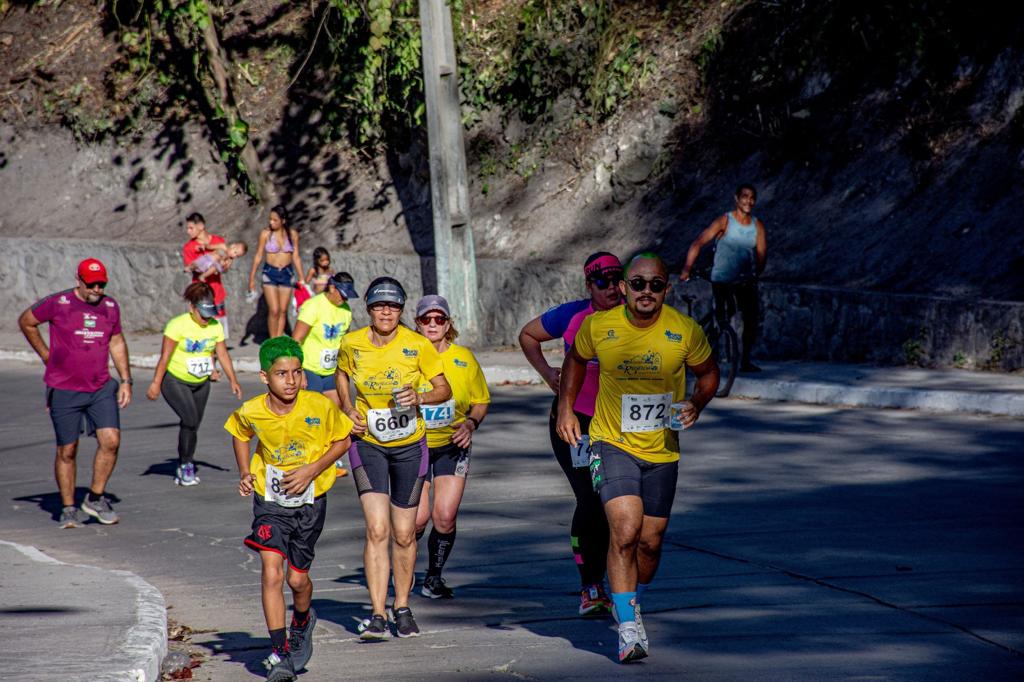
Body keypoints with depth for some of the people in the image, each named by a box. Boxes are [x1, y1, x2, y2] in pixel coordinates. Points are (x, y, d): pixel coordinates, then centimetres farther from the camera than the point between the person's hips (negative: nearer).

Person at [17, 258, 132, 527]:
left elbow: (117, 342, 20)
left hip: (101, 389, 3)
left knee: (111, 441, -11)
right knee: (67, 451, 2)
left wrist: (126, 380, 14)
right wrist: (46, 355, 6)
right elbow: (26, 322, 7)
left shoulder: (111, 306, 7)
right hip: (64, 391, -3)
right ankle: (68, 509, 15)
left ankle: (95, 498, 7)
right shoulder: (58, 303, -7)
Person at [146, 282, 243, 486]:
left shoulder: (215, 326, 0)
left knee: (193, 425, 6)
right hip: (175, 381, -5)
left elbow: (223, 354, 6)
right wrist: (156, 383, -16)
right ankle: (186, 466, -5)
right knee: (190, 420, -18)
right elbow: (165, 356, -15)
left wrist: (233, 380, 0)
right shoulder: (178, 325, -16)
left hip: (201, 384, 5)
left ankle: (182, 470, 18)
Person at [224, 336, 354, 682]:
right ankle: (279, 653, -10)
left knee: (297, 578, 7)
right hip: (270, 500, 0)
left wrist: (311, 471, -15)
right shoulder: (251, 412, -13)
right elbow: (239, 433, 11)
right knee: (272, 572, -15)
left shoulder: (321, 407, -18)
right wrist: (245, 473, -2)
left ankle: (302, 621, 42)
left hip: (310, 500, 0)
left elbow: (342, 440, -2)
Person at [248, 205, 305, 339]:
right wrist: (251, 278, 0)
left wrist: (302, 279, 10)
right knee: (274, 310, -10)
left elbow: (296, 258, 8)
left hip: (287, 273, 2)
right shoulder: (266, 234, -6)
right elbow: (258, 256, 0)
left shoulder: (292, 234, 0)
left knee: (283, 310, 3)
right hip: (270, 273, -2)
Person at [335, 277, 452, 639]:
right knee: (377, 528, -14)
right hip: (368, 443, 0)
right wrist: (349, 409, -1)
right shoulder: (352, 343, -7)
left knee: (403, 533, 6)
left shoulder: (418, 345, -12)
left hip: (409, 445, 0)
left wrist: (420, 398, -23)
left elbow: (444, 389, -3)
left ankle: (403, 608, 25)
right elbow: (341, 375, 15)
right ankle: (377, 616, -15)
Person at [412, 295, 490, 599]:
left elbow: (481, 400, 11)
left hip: (452, 446, 2)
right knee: (418, 517, -10)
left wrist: (471, 423, -7)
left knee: (445, 517, -8)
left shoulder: (464, 358, 2)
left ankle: (434, 577, 13)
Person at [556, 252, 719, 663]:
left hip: (662, 450, 2)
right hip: (612, 444, -2)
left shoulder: (685, 331, -10)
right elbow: (575, 360, 12)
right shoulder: (598, 326, -10)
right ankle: (629, 628, -14)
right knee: (625, 531, -19)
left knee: (651, 541, 10)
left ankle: (631, 603, 39)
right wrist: (565, 409, 6)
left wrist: (696, 405, -11)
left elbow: (708, 373, 8)